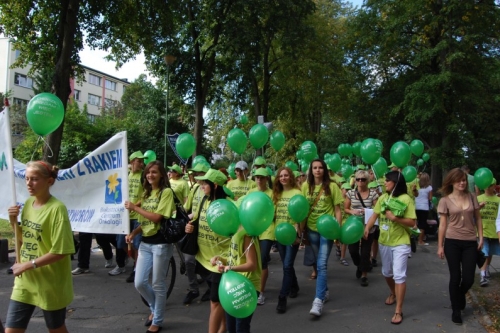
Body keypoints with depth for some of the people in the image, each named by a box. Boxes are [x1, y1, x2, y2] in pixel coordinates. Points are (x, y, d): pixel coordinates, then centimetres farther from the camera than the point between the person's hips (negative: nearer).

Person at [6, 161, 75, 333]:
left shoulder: (57, 208, -19)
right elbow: (25, 238, 14)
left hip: (50, 283, -6)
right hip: (25, 281, 6)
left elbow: (60, 251, -21)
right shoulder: (28, 203, 3)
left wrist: (27, 265, -17)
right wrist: (14, 222, -3)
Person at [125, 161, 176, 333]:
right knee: (139, 283, 6)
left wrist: (135, 207, -15)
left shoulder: (166, 192, -10)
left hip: (161, 243, -7)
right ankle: (154, 309, 34)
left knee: (158, 284, 5)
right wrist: (134, 232, -1)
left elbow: (156, 217, -20)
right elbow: (145, 220, 16)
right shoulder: (146, 193, 13)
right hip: (145, 242, 7)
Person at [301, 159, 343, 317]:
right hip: (311, 229, 4)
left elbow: (338, 209, -3)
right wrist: (301, 227, 4)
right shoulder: (306, 186, 3)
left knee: (321, 264, -11)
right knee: (319, 263, 15)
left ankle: (318, 300, -12)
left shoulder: (332, 186, -5)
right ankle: (325, 291, 33)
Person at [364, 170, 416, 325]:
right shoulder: (382, 198, 1)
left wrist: (394, 218, -27)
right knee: (387, 273, 21)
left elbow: (412, 222, -15)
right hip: (384, 242, 6)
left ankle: (398, 311, 0)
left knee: (399, 275, -7)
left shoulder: (406, 199, -14)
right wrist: (367, 228, -16)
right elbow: (374, 215, 0)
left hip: (400, 243, -6)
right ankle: (393, 293, 49)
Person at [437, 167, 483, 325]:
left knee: (468, 279, 3)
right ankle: (456, 309, 21)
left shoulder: (472, 197, 3)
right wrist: (440, 246, -2)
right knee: (455, 277, 4)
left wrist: (481, 237, 3)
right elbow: (443, 224, -2)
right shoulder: (445, 200, -4)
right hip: (452, 242, -2)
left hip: (470, 242, 2)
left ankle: (460, 296, 37)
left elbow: (478, 218, 10)